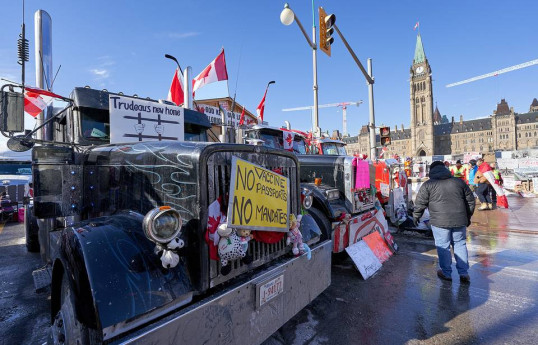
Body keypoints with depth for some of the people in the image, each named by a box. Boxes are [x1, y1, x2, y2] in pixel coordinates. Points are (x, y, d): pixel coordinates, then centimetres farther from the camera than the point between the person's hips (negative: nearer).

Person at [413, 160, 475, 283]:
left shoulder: (428, 185, -3)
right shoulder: (459, 182, 11)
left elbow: (420, 203, -5)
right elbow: (470, 201, 17)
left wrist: (416, 217, 10)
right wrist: (468, 217, 26)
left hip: (440, 222, -4)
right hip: (459, 221, 4)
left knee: (443, 247, 7)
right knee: (460, 245, 16)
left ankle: (446, 273, 17)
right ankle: (463, 273, 20)